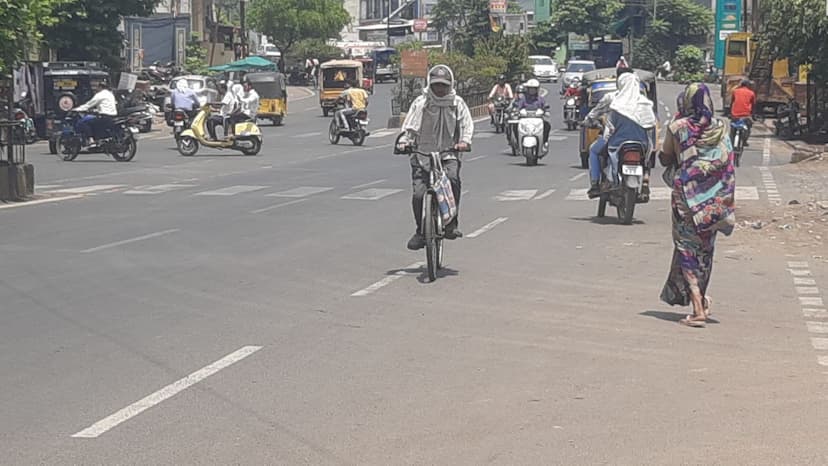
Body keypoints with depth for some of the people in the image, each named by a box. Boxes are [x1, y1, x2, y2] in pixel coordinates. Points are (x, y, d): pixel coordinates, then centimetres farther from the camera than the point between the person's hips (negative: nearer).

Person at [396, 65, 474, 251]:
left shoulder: (457, 103, 7)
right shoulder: (420, 103, 2)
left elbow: (467, 124, 3)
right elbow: (410, 125, 0)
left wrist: (464, 141, -17)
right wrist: (404, 141, -18)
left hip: (448, 154, 0)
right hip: (422, 154, 0)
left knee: (453, 179, -30)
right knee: (418, 193, -14)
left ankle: (451, 224, -18)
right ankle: (420, 231, 5)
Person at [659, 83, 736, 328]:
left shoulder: (678, 127, -8)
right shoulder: (721, 128, 0)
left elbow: (665, 159, 3)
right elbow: (728, 166, 1)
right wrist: (726, 203, 9)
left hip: (686, 196, -3)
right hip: (713, 200, 3)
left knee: (687, 249, 0)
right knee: (705, 249, 17)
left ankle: (698, 309, -9)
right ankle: (701, 299, 29)